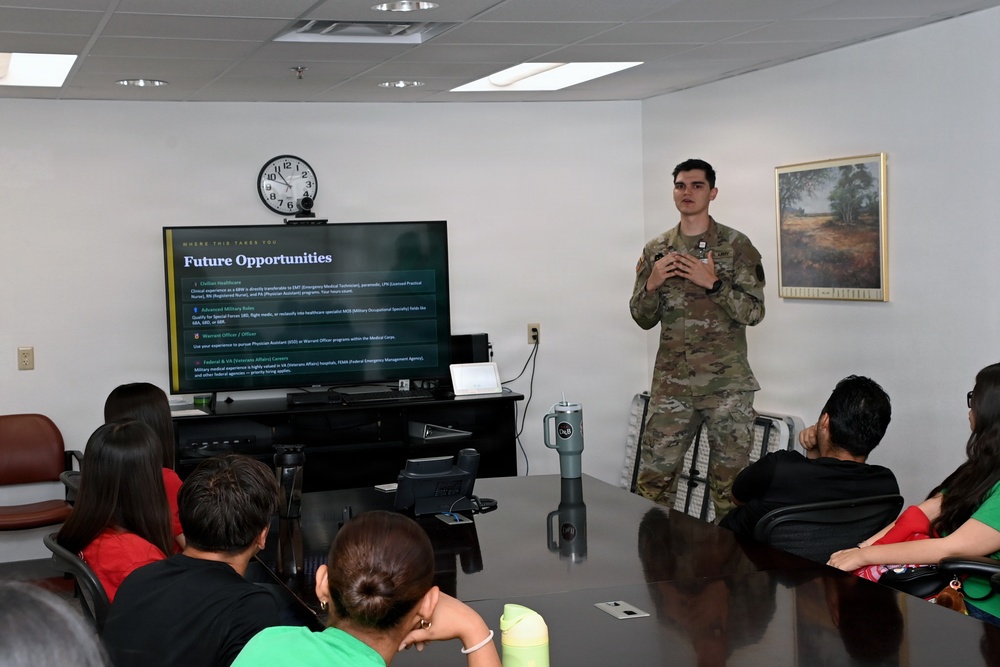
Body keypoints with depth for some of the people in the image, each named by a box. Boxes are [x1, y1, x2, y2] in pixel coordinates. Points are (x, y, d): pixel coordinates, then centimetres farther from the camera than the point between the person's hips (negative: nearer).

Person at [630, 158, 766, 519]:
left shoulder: (737, 246, -1)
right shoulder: (656, 250, 9)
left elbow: (754, 312, -5)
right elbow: (643, 319, 11)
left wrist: (713, 283, -17)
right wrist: (652, 284, -8)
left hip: (728, 384, -2)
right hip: (671, 384, 3)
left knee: (729, 480, 4)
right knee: (653, 478, 2)